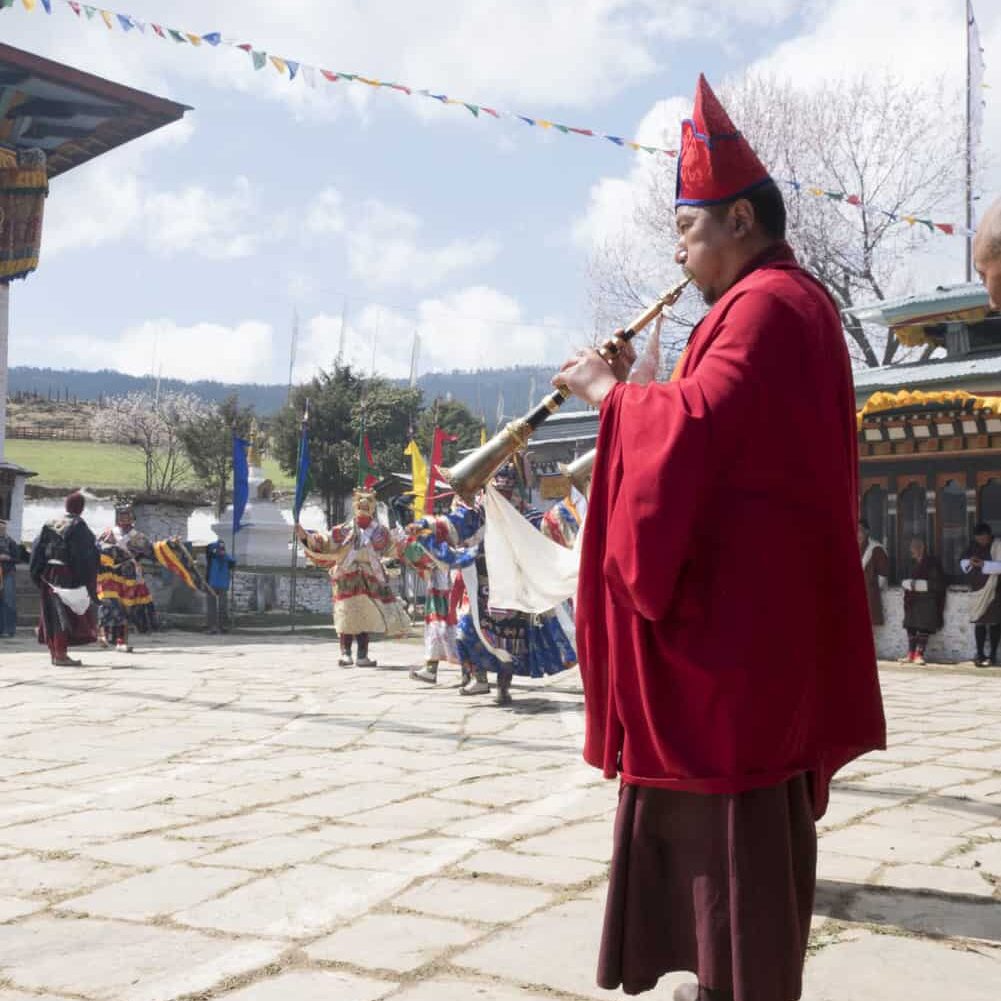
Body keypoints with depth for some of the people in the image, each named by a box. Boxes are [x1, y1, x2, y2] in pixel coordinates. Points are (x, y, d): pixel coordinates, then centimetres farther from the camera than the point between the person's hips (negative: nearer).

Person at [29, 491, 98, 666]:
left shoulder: (50, 524, 9)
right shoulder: (78, 525, -11)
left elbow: (37, 550, 8)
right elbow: (84, 554, -15)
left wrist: (37, 574, 12)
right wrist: (87, 578, -10)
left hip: (48, 575, 7)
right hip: (68, 575, -7)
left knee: (53, 612, 14)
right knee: (65, 613, -3)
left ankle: (54, 652, 21)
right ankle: (60, 654, -7)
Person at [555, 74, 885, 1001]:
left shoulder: (763, 303, -13)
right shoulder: (789, 300, 21)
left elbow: (701, 423, -25)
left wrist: (611, 393, -11)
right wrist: (638, 389, 8)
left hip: (742, 601, -11)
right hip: (758, 593, 11)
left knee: (735, 799, -5)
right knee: (752, 798, 15)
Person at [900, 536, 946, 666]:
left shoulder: (932, 563, -4)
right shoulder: (912, 564, 16)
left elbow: (937, 583, -8)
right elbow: (905, 581, 21)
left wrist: (920, 584, -15)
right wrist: (908, 583, -1)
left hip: (927, 601, -6)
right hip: (912, 600, 6)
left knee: (923, 627, -9)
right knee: (911, 626, 0)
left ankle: (919, 654, -9)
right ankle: (911, 654, 3)